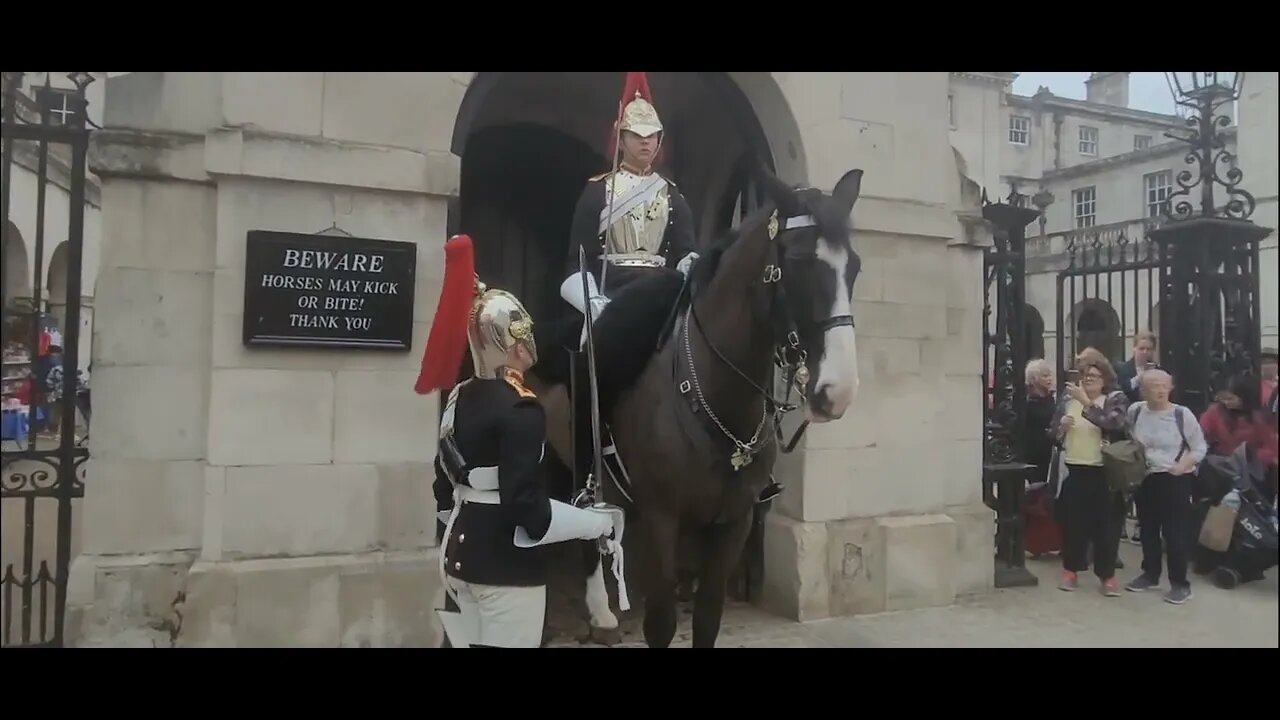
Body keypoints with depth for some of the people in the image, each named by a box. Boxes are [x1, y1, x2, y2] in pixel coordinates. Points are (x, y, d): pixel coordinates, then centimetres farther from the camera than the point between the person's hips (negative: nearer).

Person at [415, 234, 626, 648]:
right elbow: (527, 510, -25)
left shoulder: (458, 399, 5)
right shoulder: (521, 410, -20)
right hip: (507, 565, -8)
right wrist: (601, 522, -14)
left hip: (459, 553, 8)